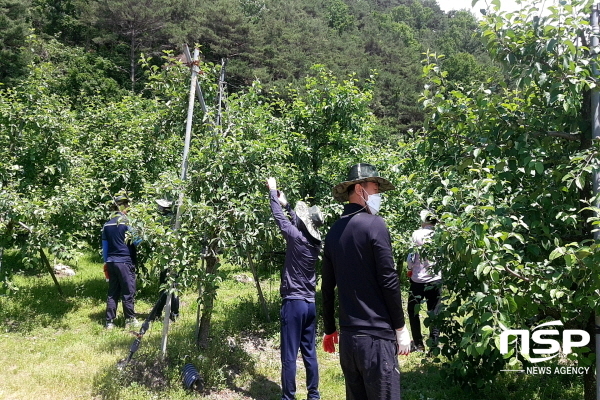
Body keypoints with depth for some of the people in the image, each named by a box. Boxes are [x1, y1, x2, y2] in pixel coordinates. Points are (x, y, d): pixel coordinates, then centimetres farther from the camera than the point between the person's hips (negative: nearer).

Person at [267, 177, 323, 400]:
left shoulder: (297, 238, -16)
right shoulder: (315, 241, 3)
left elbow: (280, 218, -5)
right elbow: (296, 221, 19)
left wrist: (272, 191, 7)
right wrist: (286, 203, 29)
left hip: (294, 303, -7)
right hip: (310, 303, 7)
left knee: (289, 356, 1)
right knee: (309, 353, 15)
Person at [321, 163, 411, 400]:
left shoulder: (334, 231, 9)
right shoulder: (374, 224, -10)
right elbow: (388, 281, -12)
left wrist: (329, 329, 21)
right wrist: (400, 327, -2)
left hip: (347, 335, 7)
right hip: (376, 335, -7)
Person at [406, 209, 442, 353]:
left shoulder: (417, 234, -12)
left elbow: (411, 257, -9)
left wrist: (410, 268, 10)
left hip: (418, 279, -2)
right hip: (436, 280, 2)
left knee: (413, 311, 13)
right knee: (434, 313, 11)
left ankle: (418, 344, 15)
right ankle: (434, 343, 11)